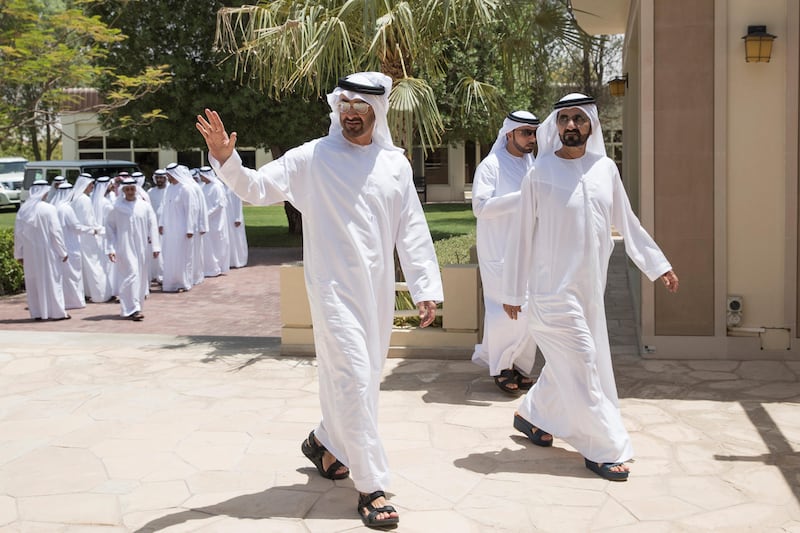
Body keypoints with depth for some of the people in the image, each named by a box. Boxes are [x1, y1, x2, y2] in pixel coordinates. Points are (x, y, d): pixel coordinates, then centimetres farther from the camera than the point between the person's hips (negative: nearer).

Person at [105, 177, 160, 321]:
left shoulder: (145, 206, 2)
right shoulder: (116, 208, -2)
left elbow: (152, 226, 4)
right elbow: (110, 228, 2)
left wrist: (155, 246, 0)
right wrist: (110, 248, -2)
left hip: (141, 247, 3)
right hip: (124, 247, -3)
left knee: (140, 276, 7)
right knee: (131, 274, -10)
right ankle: (133, 309, -8)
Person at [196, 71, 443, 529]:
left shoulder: (395, 163, 6)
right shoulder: (312, 158, -3)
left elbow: (412, 230, 6)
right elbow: (258, 187, -3)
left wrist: (427, 288, 3)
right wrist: (226, 159, -22)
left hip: (379, 289, 5)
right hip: (334, 287, -5)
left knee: (366, 376, 16)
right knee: (353, 379, -8)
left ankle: (325, 442, 42)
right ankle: (372, 487, 3)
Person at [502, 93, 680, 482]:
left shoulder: (605, 169, 4)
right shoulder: (540, 174, -8)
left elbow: (627, 223, 14)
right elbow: (521, 236, -4)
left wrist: (659, 265, 14)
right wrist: (512, 292, -2)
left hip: (590, 287, 6)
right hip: (554, 289, -5)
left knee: (566, 364, 15)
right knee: (580, 365, -5)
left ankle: (531, 415, 37)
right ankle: (605, 450, 5)